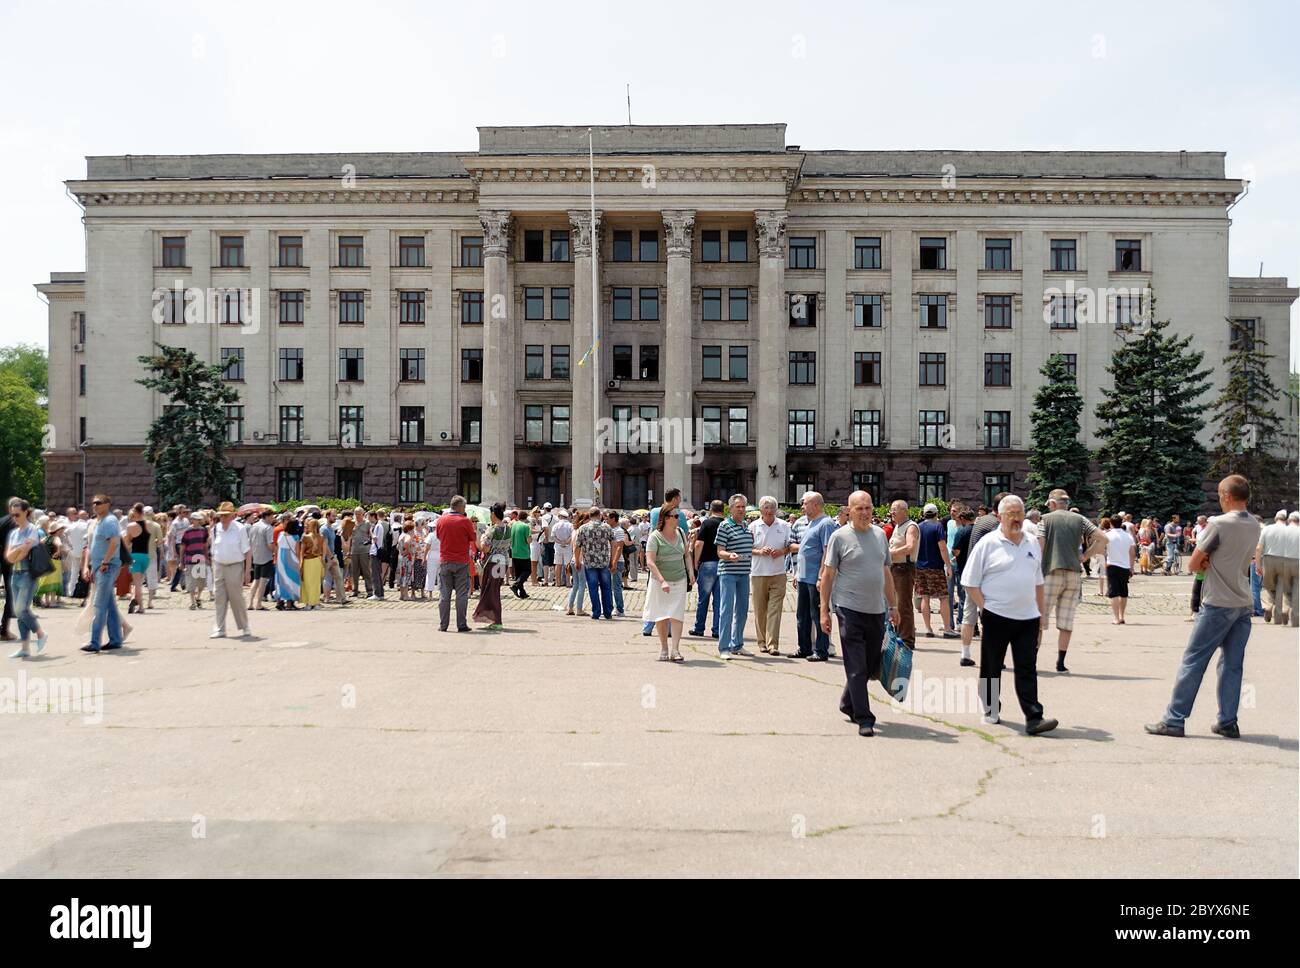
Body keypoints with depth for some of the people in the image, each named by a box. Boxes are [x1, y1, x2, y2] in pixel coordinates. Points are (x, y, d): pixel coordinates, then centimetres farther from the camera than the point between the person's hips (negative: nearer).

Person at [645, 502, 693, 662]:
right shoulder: (655, 537, -12)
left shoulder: (681, 533, 4)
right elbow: (650, 562, -18)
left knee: (677, 615, -6)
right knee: (661, 616, 6)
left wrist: (690, 573, 5)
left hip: (679, 580, 3)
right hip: (659, 581, -3)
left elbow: (687, 555, 17)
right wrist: (662, 581, -26)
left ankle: (675, 650, -6)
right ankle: (664, 649, 20)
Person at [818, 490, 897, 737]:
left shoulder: (880, 535, 11)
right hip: (850, 609, -6)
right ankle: (864, 719, 2)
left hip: (877, 610, 6)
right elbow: (827, 575, -4)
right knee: (856, 668, -3)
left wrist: (893, 606, 17)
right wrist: (824, 611, -7)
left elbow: (886, 573, 19)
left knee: (872, 666, 13)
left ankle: (848, 704, 33)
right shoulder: (839, 536, -5)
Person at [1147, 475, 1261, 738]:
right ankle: (1228, 722, 13)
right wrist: (1212, 563, 0)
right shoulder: (1255, 526, 8)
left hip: (1218, 605, -7)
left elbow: (1194, 564, -9)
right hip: (1244, 603, 7)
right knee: (1233, 664, 9)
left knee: (1193, 661, -3)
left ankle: (1174, 720, 0)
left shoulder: (1218, 524, -14)